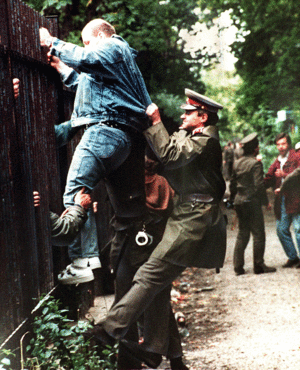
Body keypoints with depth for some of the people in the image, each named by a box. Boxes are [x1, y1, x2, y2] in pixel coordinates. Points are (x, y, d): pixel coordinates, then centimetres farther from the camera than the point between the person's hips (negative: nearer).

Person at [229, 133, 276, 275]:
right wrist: (265, 201, -10)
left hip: (239, 202, 7)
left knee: (242, 234, 12)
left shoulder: (237, 163, 9)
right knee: (258, 234, 1)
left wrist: (233, 200, 22)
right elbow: (259, 185, -18)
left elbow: (232, 183, 14)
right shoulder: (255, 164, -13)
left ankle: (238, 266, 9)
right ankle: (259, 265, 3)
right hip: (252, 202, -7)